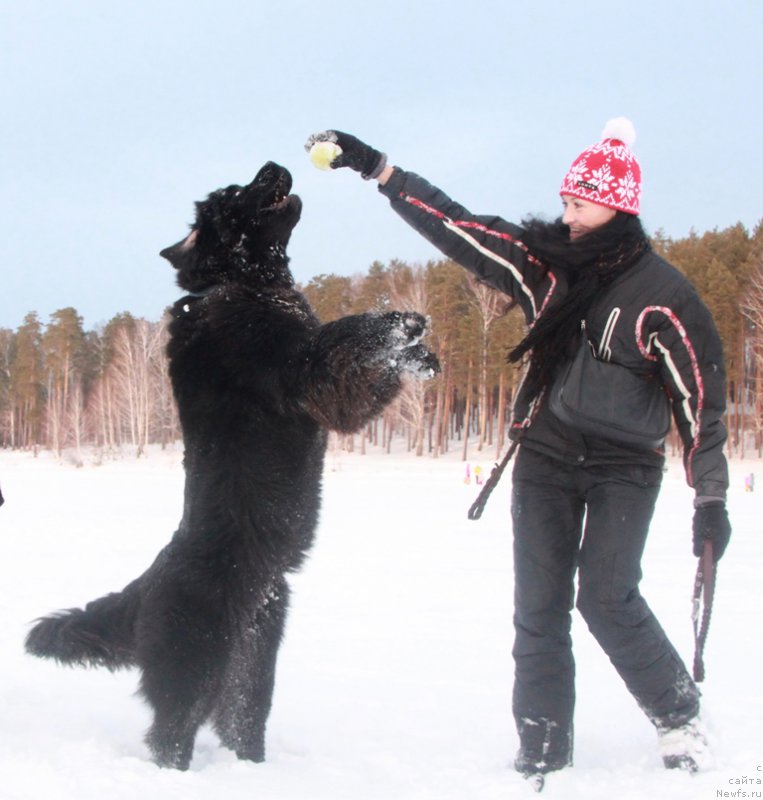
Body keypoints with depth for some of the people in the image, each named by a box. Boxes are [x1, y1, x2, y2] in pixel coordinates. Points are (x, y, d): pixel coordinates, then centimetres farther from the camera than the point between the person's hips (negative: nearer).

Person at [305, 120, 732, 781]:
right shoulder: (541, 259, -2)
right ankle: (542, 754, 7)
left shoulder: (661, 292, -12)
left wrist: (711, 498, -13)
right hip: (545, 458, 4)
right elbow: (452, 223, 0)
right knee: (538, 607, 0)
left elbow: (701, 396, -10)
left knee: (607, 597, -15)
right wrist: (373, 166, -4)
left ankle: (681, 716, 6)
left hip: (625, 465, -4)